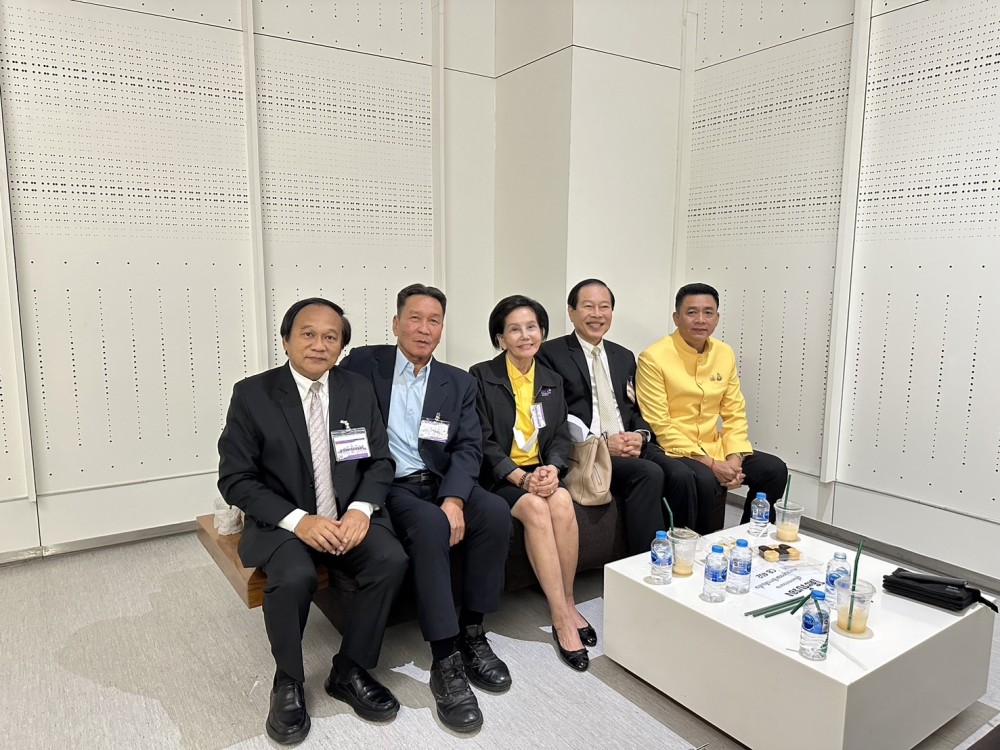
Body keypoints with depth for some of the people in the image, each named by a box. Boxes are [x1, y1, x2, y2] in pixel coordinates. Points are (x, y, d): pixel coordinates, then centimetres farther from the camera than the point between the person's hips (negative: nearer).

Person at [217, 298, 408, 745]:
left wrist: (361, 509, -16)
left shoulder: (359, 390, 3)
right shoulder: (252, 394, -7)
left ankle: (350, 671, 0)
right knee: (294, 578, -32)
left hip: (349, 517, 3)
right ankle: (288, 684, -1)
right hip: (282, 522, -3)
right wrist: (298, 520, -22)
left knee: (391, 560, -24)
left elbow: (380, 461, 5)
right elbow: (235, 480, -8)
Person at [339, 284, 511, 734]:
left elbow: (469, 448, 1)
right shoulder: (364, 364, 2)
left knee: (495, 513, -24)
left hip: (440, 483, 4)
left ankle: (472, 633, -6)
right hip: (388, 486, -3)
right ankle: (446, 662, -23)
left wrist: (453, 498, -19)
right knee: (430, 525, -33)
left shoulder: (459, 383, 10)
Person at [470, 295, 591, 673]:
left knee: (562, 501, -28)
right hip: (497, 476, -4)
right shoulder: (482, 377, -3)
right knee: (536, 508, -31)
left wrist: (551, 468, -13)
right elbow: (483, 442, -8)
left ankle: (567, 604, -13)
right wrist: (521, 477, -21)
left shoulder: (552, 381, 12)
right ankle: (562, 617, -22)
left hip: (541, 471, 4)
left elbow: (561, 436, 8)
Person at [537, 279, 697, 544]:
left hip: (632, 445, 6)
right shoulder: (551, 354, 1)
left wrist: (640, 436, -4)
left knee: (682, 475, -22)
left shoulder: (624, 357, 21)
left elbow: (636, 410, 20)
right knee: (649, 473, -29)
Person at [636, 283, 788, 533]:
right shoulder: (653, 358, -13)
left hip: (714, 448, 7)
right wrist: (709, 463, -19)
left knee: (775, 469, -3)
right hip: (674, 452, -6)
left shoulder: (725, 353, 6)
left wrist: (735, 458, -9)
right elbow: (659, 425, -16)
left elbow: (735, 413, 8)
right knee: (707, 481, -32)